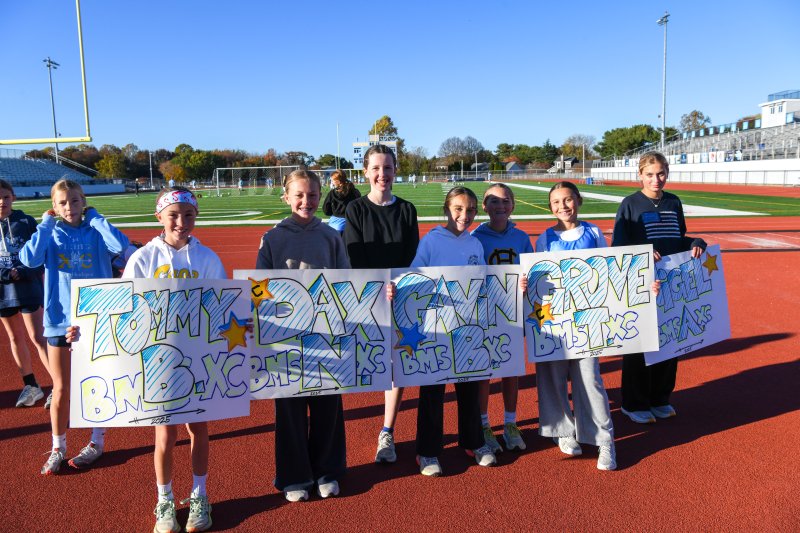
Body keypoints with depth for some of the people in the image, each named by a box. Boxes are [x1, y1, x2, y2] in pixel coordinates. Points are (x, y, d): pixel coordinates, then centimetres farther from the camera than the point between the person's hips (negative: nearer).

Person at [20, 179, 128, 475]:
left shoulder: (96, 233, -1)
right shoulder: (51, 234, 2)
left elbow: (121, 245, -24)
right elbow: (29, 258, -18)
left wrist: (94, 217, -12)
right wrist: (46, 224, -10)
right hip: (59, 320, 1)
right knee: (61, 390, 8)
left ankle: (97, 442, 28)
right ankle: (58, 448, 26)